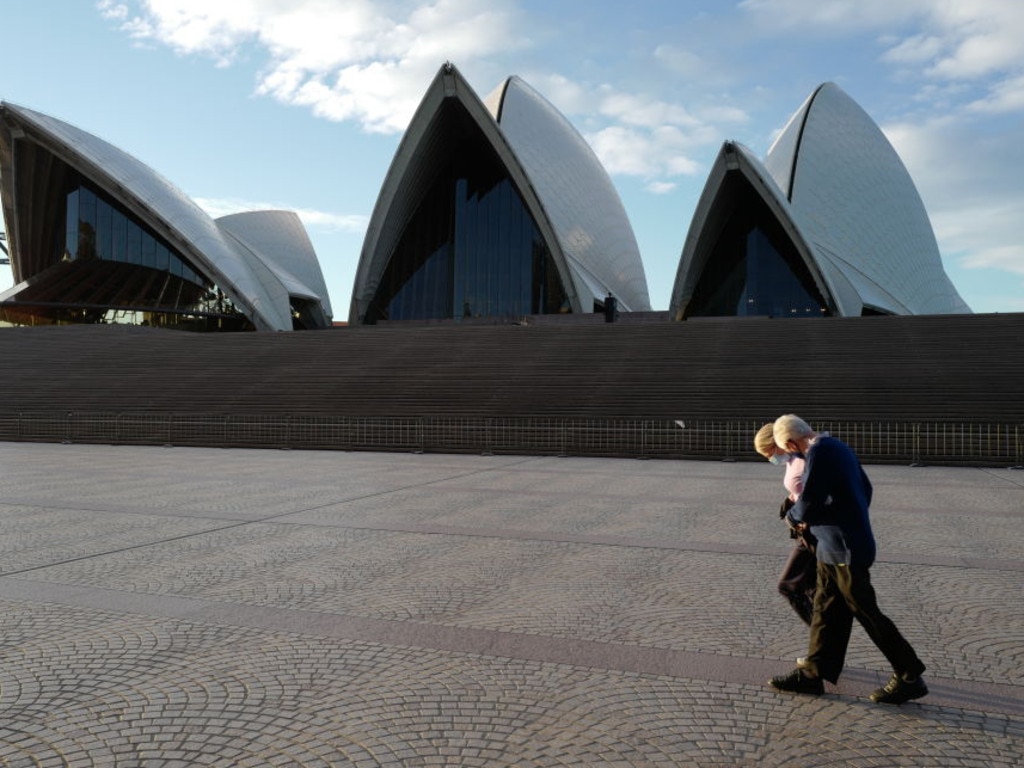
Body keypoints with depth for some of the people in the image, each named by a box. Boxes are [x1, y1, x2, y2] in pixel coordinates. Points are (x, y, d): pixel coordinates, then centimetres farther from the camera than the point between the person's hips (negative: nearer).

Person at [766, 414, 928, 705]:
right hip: (833, 548, 10)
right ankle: (813, 673, 20)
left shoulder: (819, 452, -20)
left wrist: (792, 517, -1)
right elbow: (865, 488, 20)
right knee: (825, 610, 13)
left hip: (845, 550, -10)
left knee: (867, 613, 1)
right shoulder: (837, 446, 11)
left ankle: (910, 678, 13)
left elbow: (808, 504, -22)